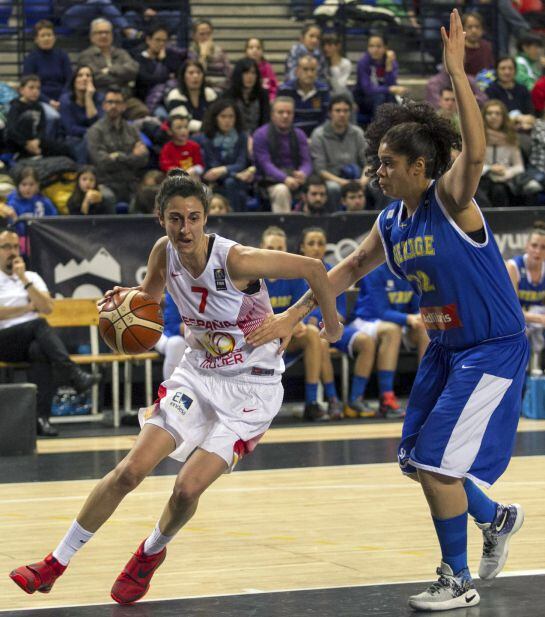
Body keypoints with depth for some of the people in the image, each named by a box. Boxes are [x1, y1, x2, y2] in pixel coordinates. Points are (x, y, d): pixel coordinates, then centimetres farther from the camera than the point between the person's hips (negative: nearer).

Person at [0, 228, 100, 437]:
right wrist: (28, 308, -2)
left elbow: (47, 308, 4)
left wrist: (24, 279, -2)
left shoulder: (31, 277, 21)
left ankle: (41, 417, -45)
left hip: (33, 340, 3)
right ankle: (74, 375, -46)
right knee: (39, 325, -34)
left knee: (40, 352, -35)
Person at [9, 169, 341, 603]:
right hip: (198, 373, 5)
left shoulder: (237, 261, -27)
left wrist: (332, 325, -3)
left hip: (251, 386, -5)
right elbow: (149, 294, 14)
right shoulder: (164, 254, -9)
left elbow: (313, 268, -18)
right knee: (131, 470, -5)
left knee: (188, 488, -14)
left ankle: (152, 552, 20)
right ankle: (55, 564, 7)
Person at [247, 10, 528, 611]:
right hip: (445, 347, 8)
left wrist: (456, 70, -45)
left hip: (493, 348, -8)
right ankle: (497, 518, 39)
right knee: (419, 460, 14)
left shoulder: (451, 201, -19)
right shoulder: (391, 223, 3)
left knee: (438, 460, -10)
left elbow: (475, 151, -38)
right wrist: (293, 315, 15)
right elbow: (352, 268, 18)